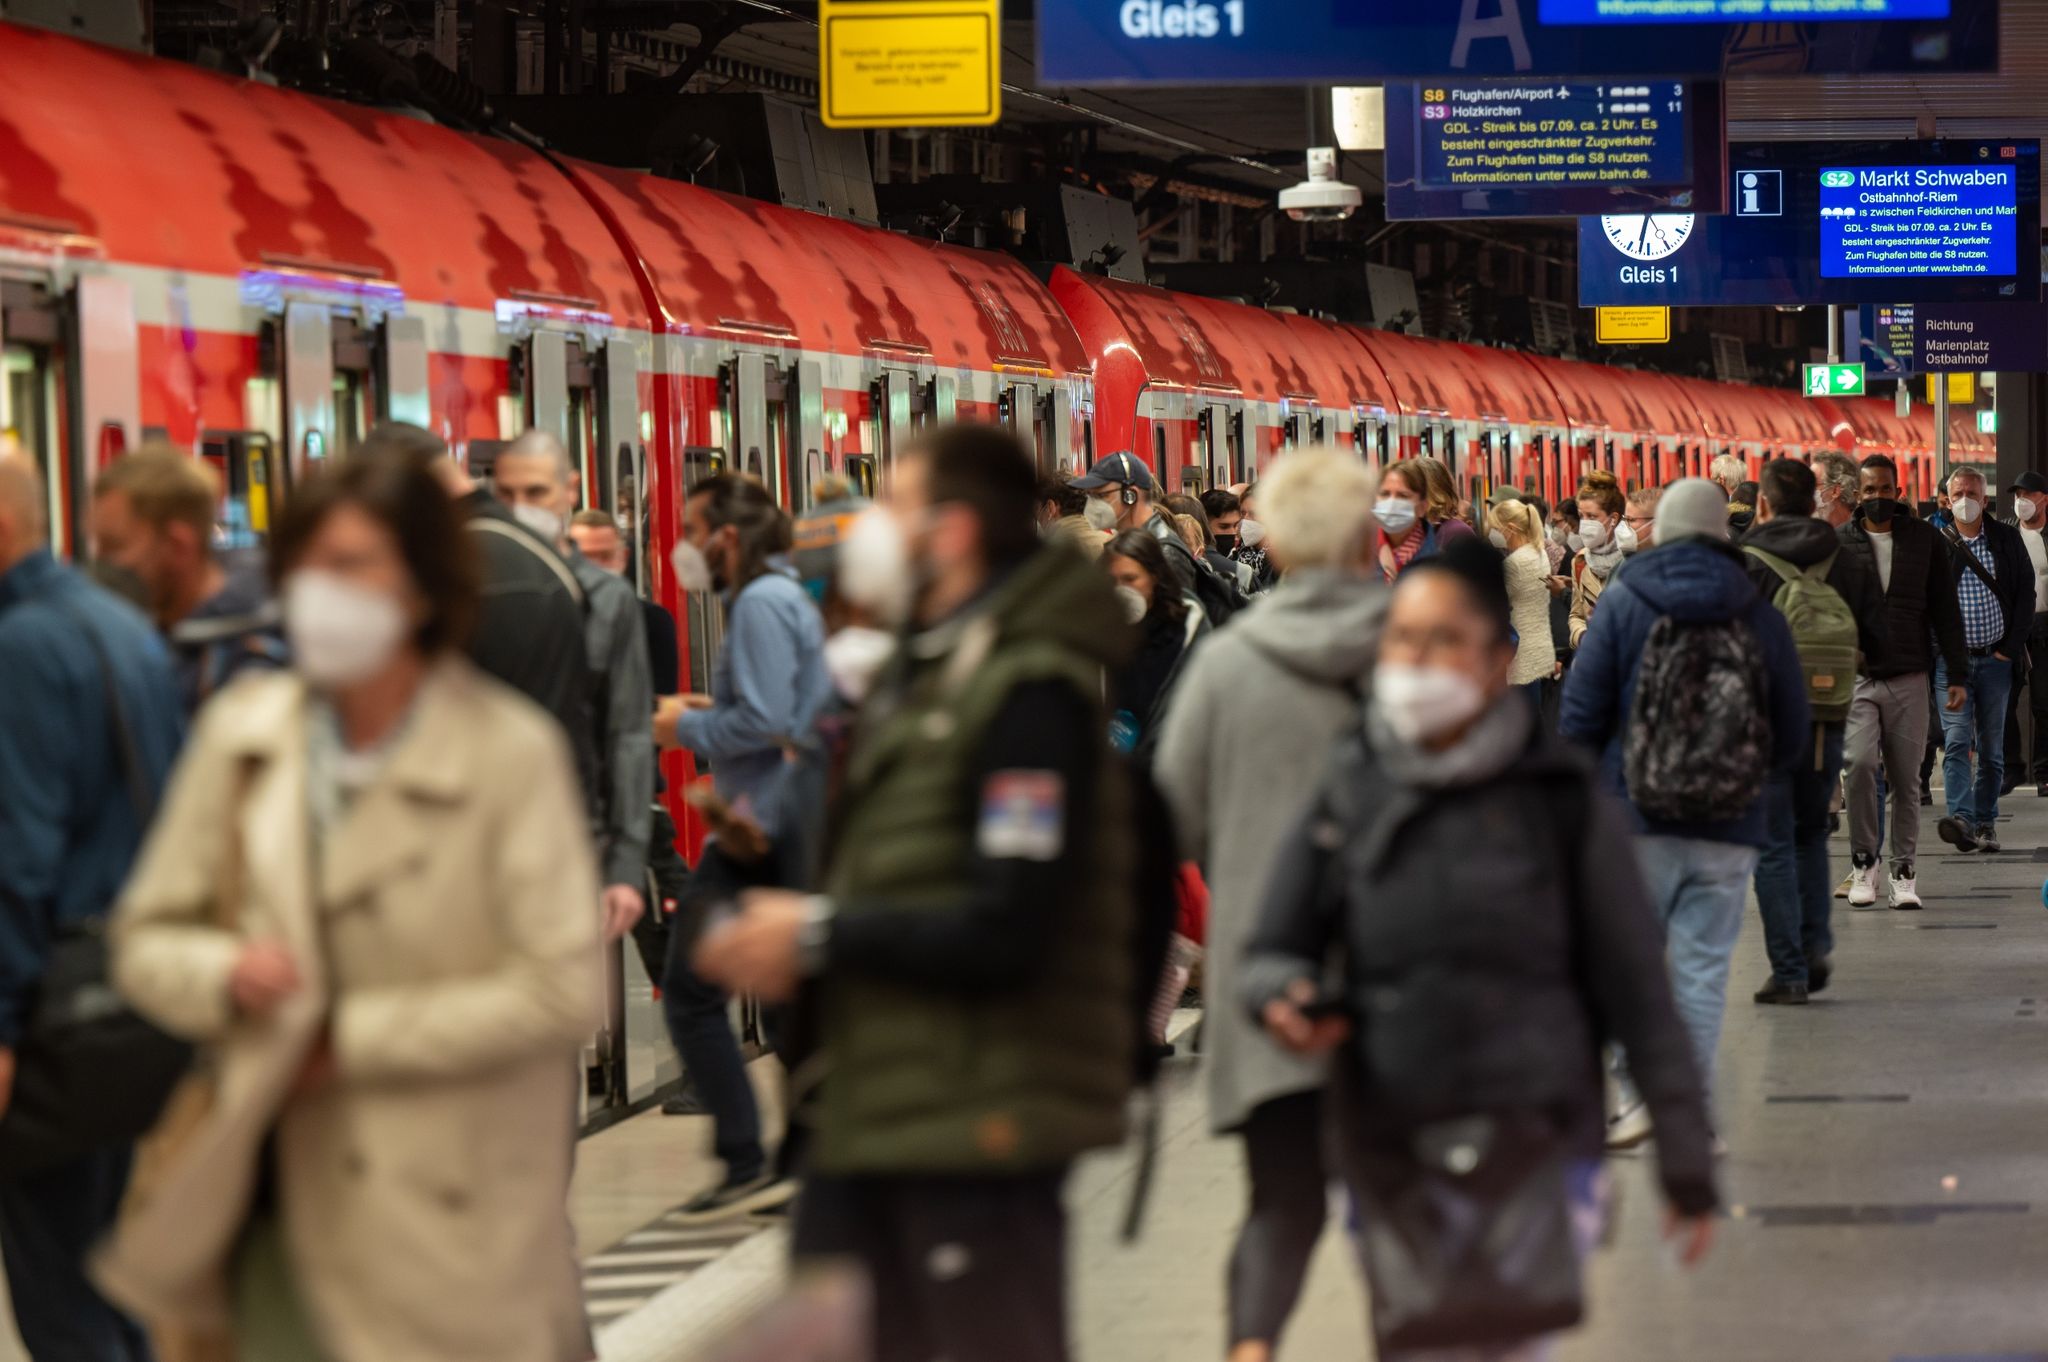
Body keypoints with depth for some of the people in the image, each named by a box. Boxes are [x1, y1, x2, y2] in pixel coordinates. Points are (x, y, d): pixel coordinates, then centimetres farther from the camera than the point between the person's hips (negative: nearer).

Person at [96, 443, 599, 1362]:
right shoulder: (242, 732, 4)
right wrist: (224, 974, -13)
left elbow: (560, 991, -14)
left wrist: (352, 1041, -13)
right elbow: (145, 940, 10)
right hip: (282, 1193, 4)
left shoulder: (510, 750, -10)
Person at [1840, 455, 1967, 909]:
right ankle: (1863, 861, -2)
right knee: (1860, 764, -17)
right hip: (1856, 677, -1)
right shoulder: (1838, 543, 5)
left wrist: (1957, 674, 6)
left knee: (1906, 778, 2)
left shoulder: (1924, 539, 8)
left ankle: (1904, 870, 12)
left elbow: (1945, 610, 11)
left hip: (1910, 678, 1)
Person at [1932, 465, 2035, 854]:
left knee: (1991, 748, 6)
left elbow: (2025, 592, 6)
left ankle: (1985, 823, 12)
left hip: (1996, 659, 2)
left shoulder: (2007, 540, 6)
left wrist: (2011, 647, -2)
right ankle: (1962, 819, -25)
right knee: (1957, 742, -14)